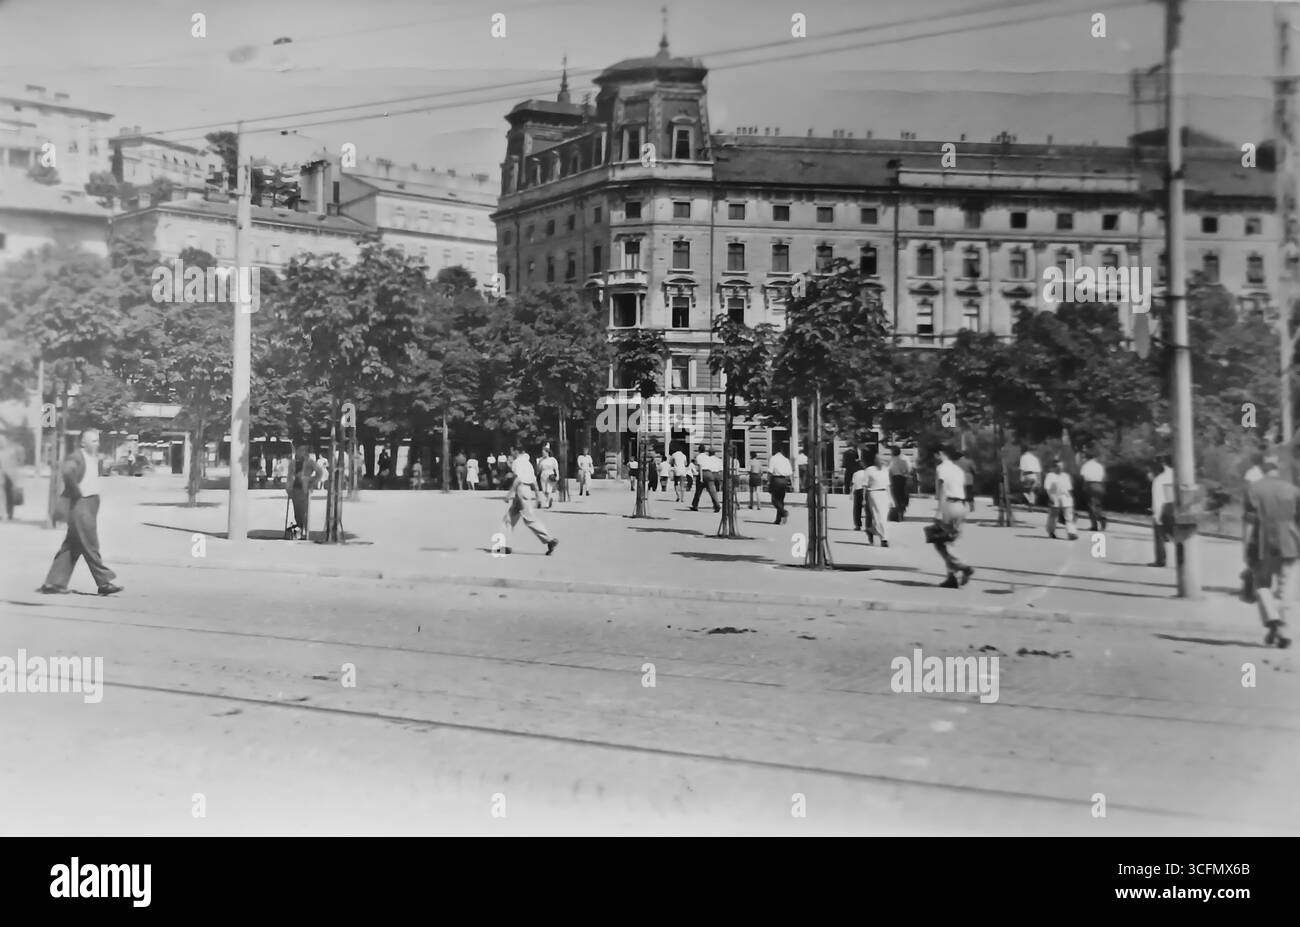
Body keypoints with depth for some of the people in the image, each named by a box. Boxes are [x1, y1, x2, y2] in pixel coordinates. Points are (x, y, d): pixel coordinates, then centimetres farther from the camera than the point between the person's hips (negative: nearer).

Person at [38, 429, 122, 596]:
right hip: (81, 505, -9)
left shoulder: (94, 458, 16)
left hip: (92, 503, 9)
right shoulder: (77, 457, -11)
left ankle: (53, 583, 17)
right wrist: (76, 491, -21)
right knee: (90, 546, -5)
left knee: (72, 547, 11)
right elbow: (66, 471, -32)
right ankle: (104, 582, -3)